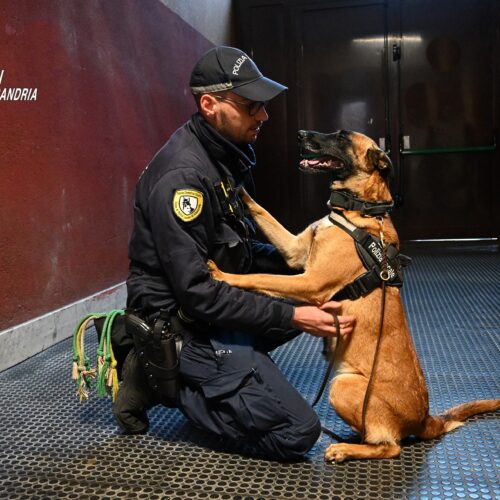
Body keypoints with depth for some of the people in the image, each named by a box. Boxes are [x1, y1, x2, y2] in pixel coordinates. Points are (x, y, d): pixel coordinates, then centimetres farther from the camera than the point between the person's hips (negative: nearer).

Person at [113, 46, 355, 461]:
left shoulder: (225, 156, 5)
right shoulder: (182, 175, -24)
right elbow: (197, 294, -25)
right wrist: (290, 317, -23)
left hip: (216, 295, 9)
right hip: (184, 322, -9)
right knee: (298, 432, -12)